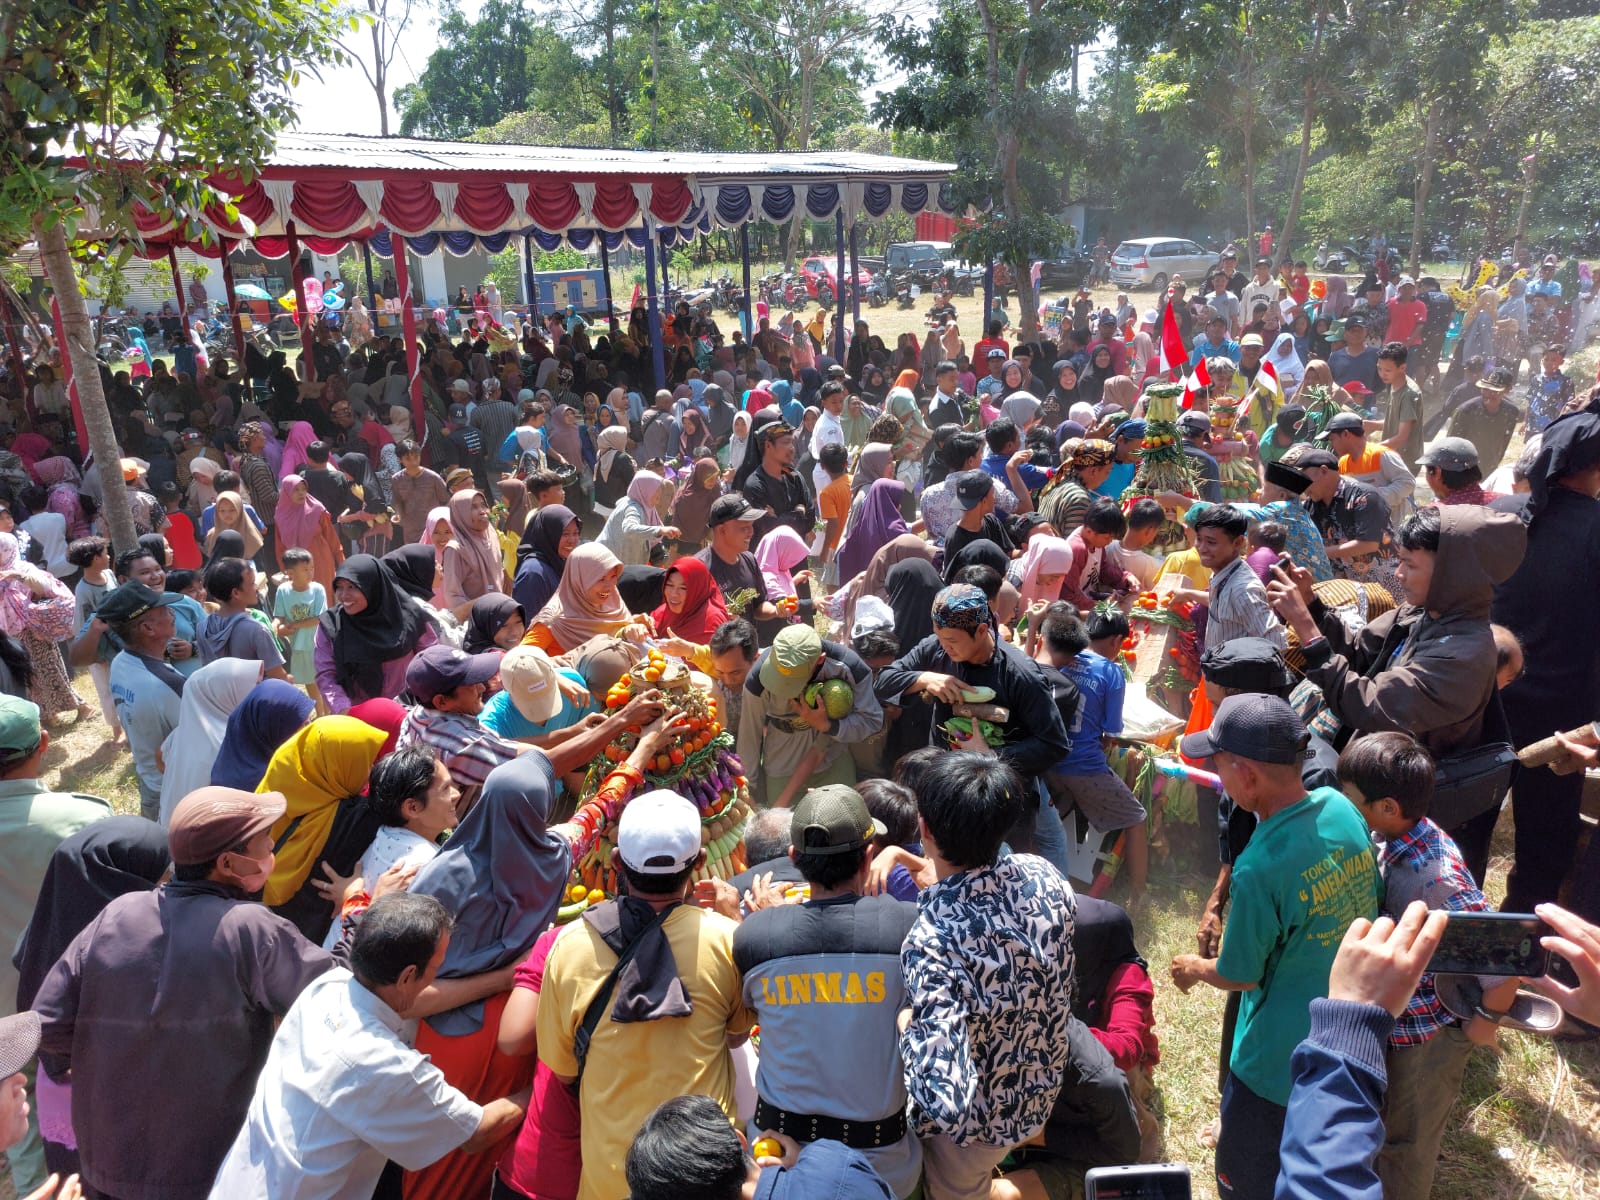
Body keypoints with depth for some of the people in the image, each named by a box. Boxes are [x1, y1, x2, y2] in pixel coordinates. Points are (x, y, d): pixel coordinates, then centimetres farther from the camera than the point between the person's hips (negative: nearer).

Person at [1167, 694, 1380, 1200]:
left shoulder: (1259, 868, -33)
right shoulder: (1343, 808, -12)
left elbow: (1238, 976, -17)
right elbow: (1364, 902, 6)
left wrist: (1195, 969, 4)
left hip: (1283, 1062, -7)